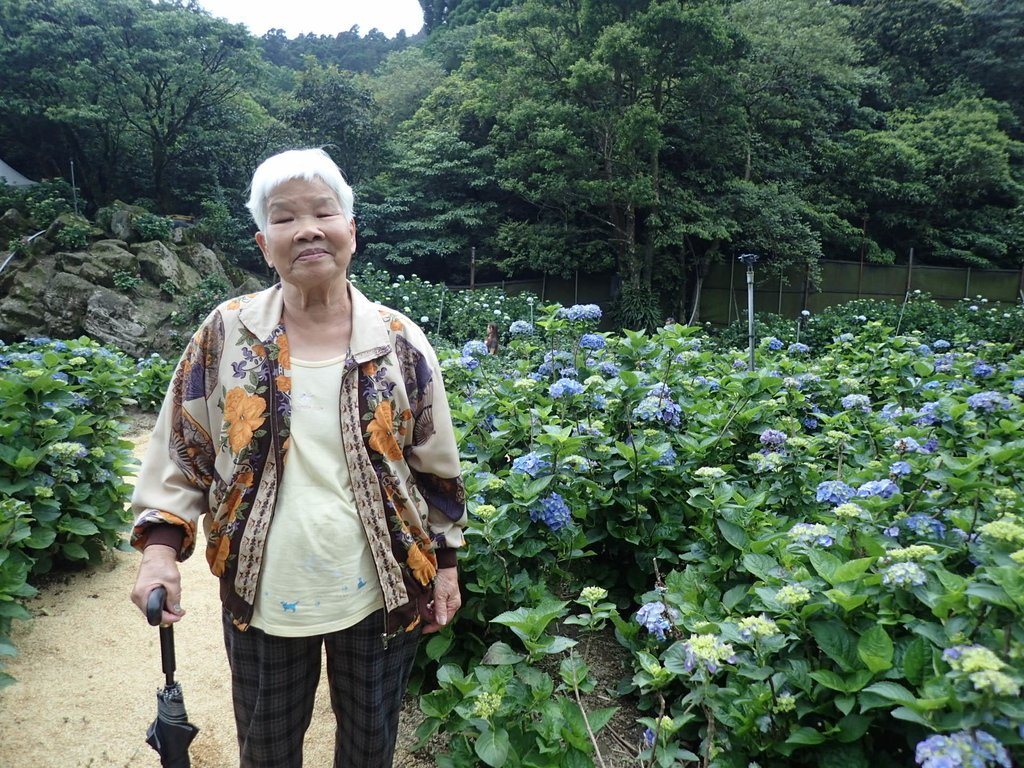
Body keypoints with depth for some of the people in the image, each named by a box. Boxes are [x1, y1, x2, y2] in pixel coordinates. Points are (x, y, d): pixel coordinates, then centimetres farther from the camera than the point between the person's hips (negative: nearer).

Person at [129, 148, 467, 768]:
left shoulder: (399, 341, -7)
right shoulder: (226, 335, -6)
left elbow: (436, 466, -1)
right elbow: (180, 451, 1)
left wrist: (445, 563, 2)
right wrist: (161, 547, -10)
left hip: (380, 594, 0)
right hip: (263, 596, 1)